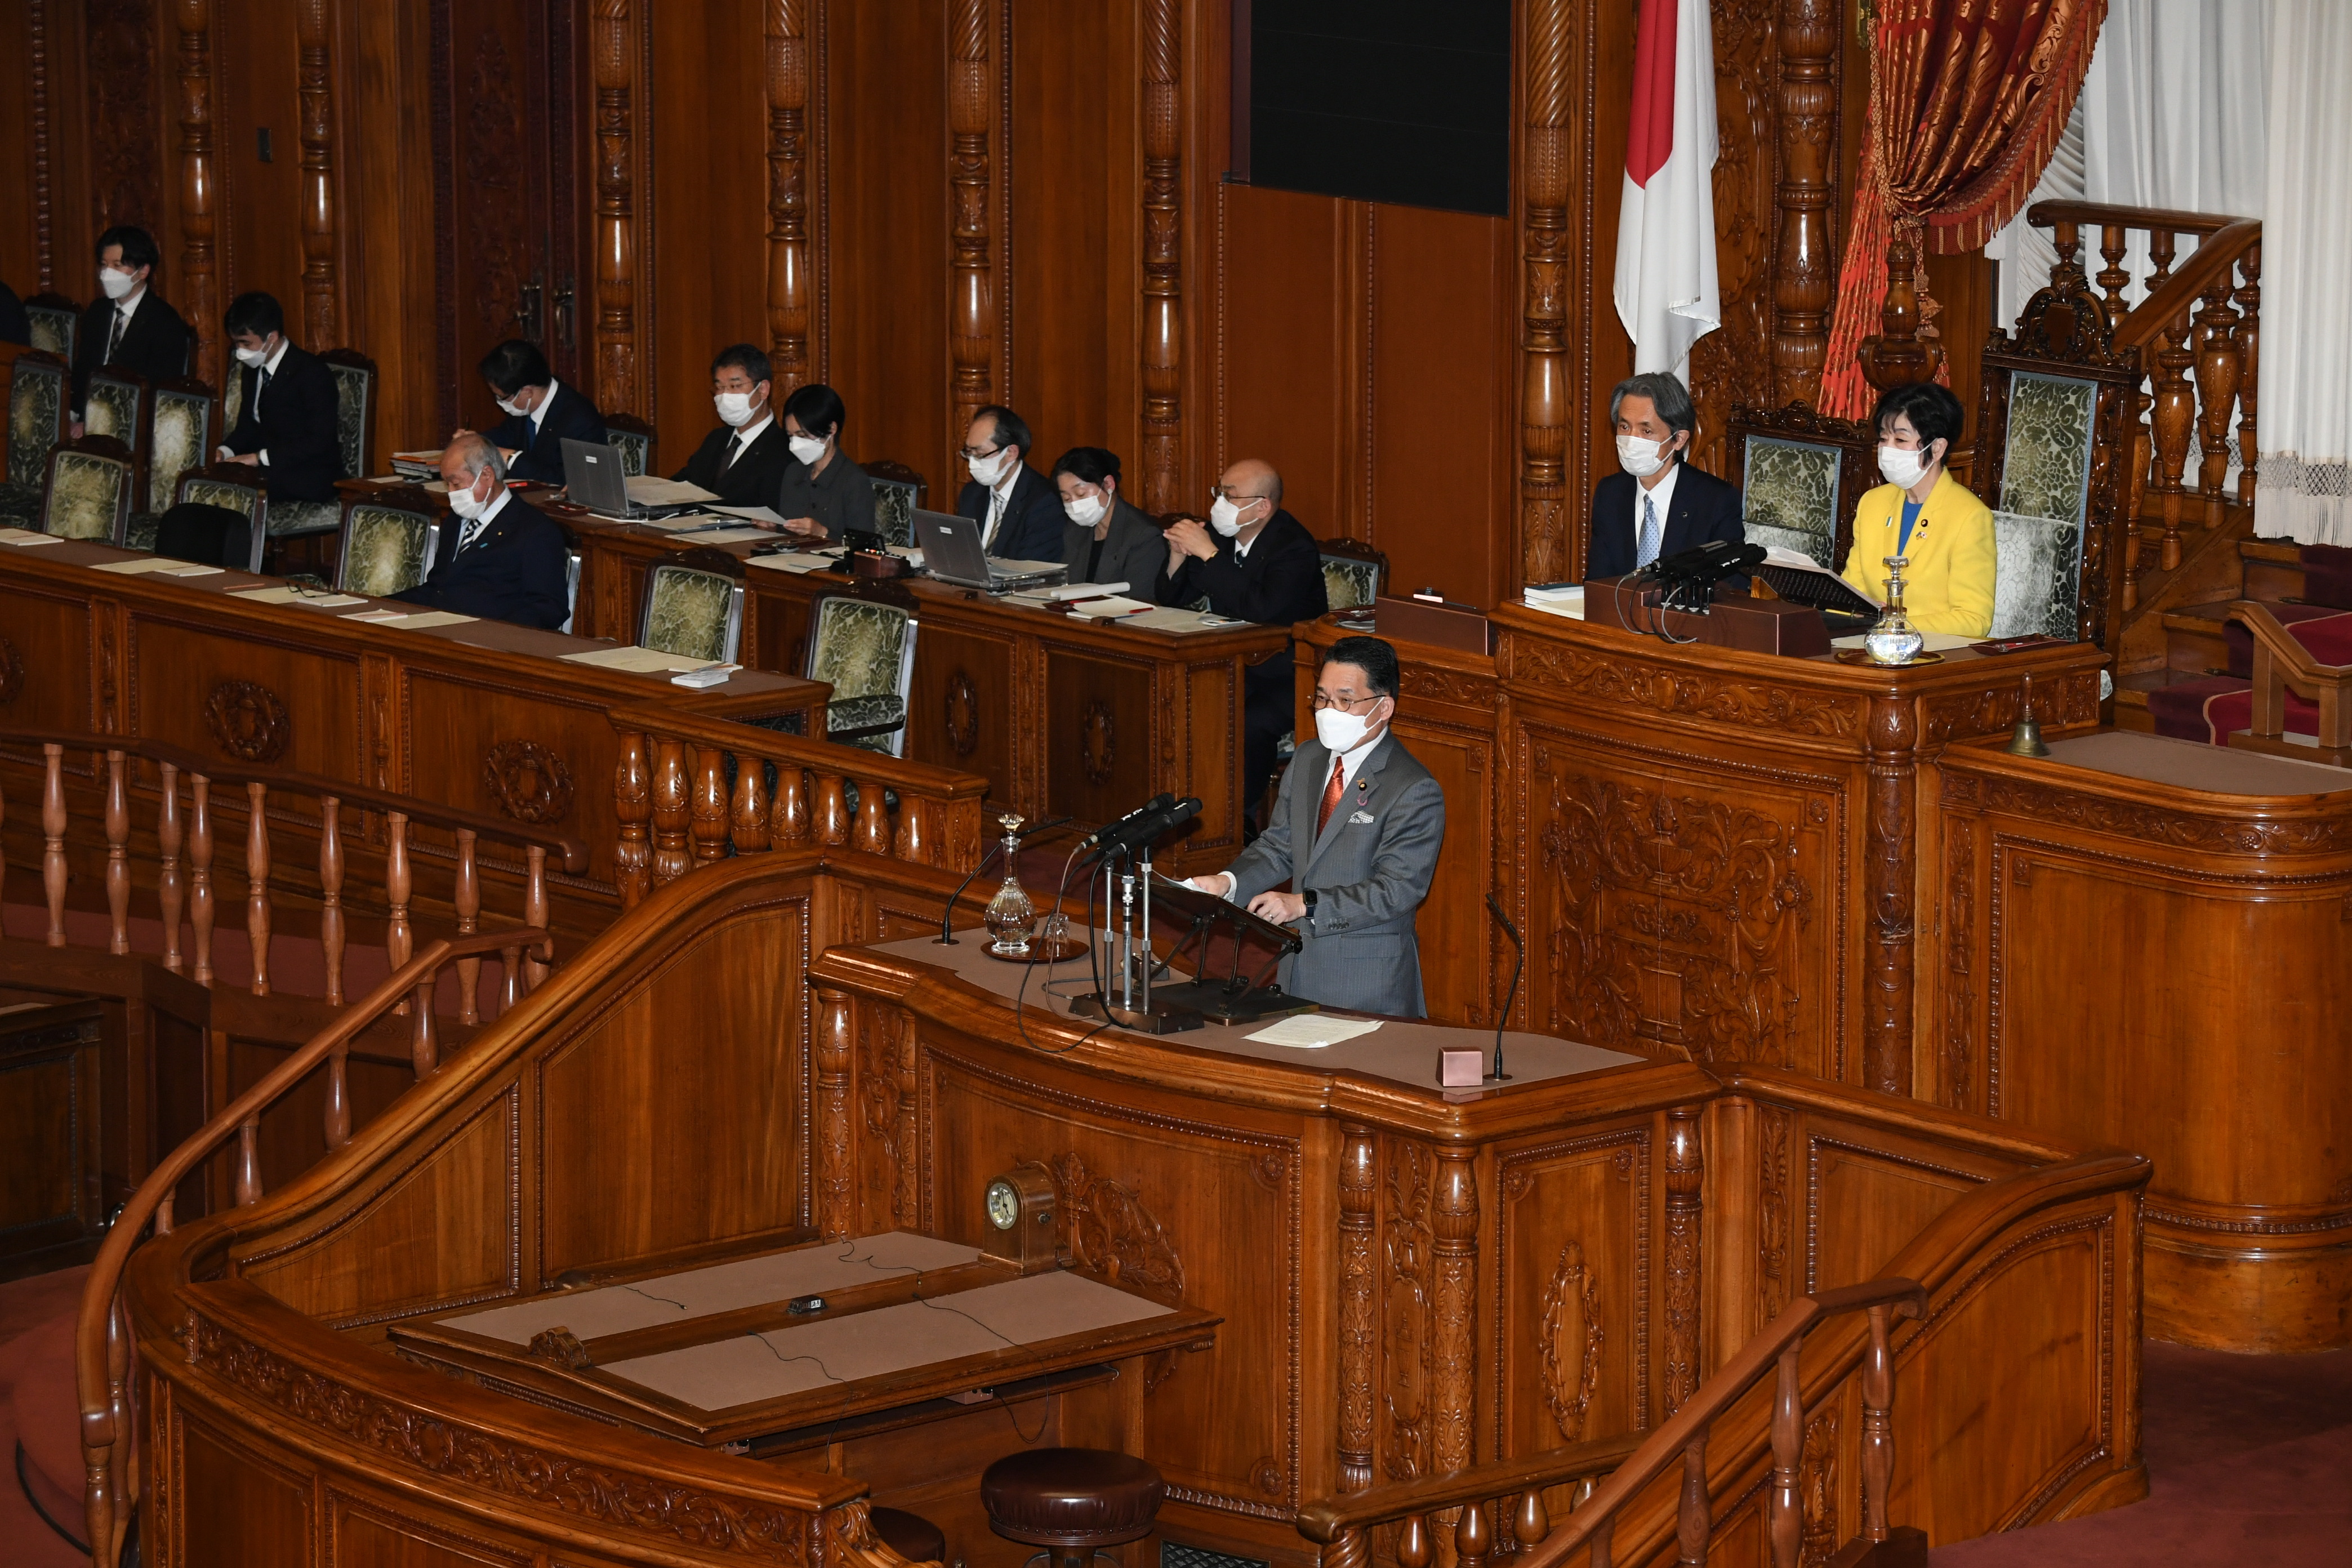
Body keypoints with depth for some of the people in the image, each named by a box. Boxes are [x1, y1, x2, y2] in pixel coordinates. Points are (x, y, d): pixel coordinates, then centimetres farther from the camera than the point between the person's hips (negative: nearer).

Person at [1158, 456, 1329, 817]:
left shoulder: (1295, 548, -15)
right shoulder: (1221, 536, 6)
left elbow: (1262, 609, -31)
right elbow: (1171, 601, 11)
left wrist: (1209, 554, -27)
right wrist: (1178, 556, -10)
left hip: (1285, 678, -7)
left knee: (1247, 726, -35)